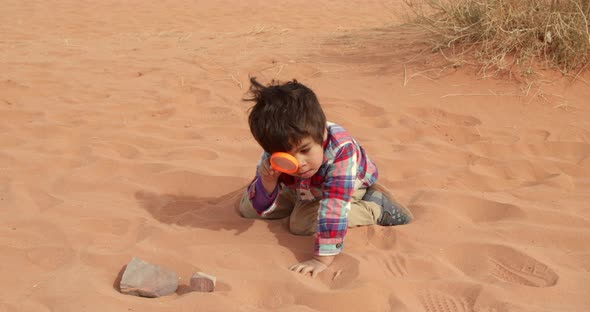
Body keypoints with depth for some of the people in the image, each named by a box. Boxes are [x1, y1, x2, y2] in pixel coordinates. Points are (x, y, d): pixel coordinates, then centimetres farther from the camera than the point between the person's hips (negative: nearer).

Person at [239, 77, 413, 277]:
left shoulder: (341, 149, -45)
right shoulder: (276, 152, -32)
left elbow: (335, 207, -51)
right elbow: (260, 208, -24)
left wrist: (322, 260, -56)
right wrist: (267, 182, -45)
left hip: (351, 187, -5)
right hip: (302, 190, 5)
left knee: (301, 224, -27)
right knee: (247, 209, 4)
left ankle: (375, 207, -13)